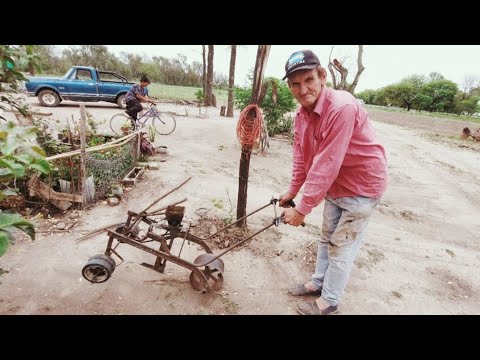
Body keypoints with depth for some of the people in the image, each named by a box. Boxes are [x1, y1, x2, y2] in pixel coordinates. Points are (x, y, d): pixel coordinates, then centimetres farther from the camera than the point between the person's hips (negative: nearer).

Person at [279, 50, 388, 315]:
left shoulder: (342, 107, -31)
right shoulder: (302, 113, -4)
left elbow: (326, 166, -33)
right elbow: (301, 157, 2)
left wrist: (302, 209, -28)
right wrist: (291, 192, 1)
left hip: (362, 185, -8)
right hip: (335, 185, 8)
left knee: (341, 246, 4)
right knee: (327, 238, 20)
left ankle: (329, 301, 24)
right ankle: (318, 283, 40)